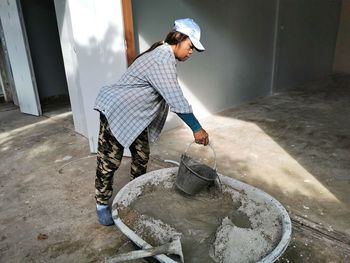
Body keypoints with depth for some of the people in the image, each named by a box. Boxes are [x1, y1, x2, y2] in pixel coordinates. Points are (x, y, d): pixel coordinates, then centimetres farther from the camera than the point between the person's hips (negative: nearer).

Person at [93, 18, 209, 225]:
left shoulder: (164, 55, 7)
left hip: (137, 116, 10)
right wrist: (197, 129, -28)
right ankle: (102, 204, 16)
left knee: (142, 157, 14)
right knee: (110, 162, -1)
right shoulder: (162, 60, -25)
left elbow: (170, 97, 13)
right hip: (116, 113, -10)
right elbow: (176, 99, -31)